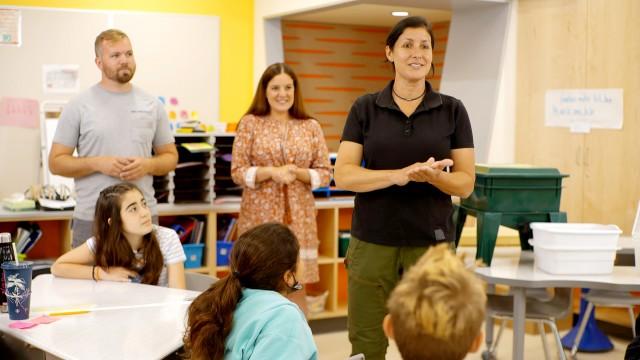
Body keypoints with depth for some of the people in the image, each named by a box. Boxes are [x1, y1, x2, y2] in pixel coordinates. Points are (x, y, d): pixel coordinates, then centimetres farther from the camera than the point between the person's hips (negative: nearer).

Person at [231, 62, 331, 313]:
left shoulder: (311, 126, 7)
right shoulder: (249, 123, 2)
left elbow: (325, 173, 7)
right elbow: (237, 172, -1)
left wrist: (298, 173, -12)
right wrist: (270, 172, -16)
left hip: (298, 218, 2)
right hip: (260, 216, -1)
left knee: (296, 290, 3)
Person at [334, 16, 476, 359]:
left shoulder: (452, 110, 3)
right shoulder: (365, 108, 3)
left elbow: (465, 183, 1)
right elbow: (344, 175, -6)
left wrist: (433, 176, -20)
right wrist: (400, 175, -21)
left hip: (431, 243, 0)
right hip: (372, 242, 0)